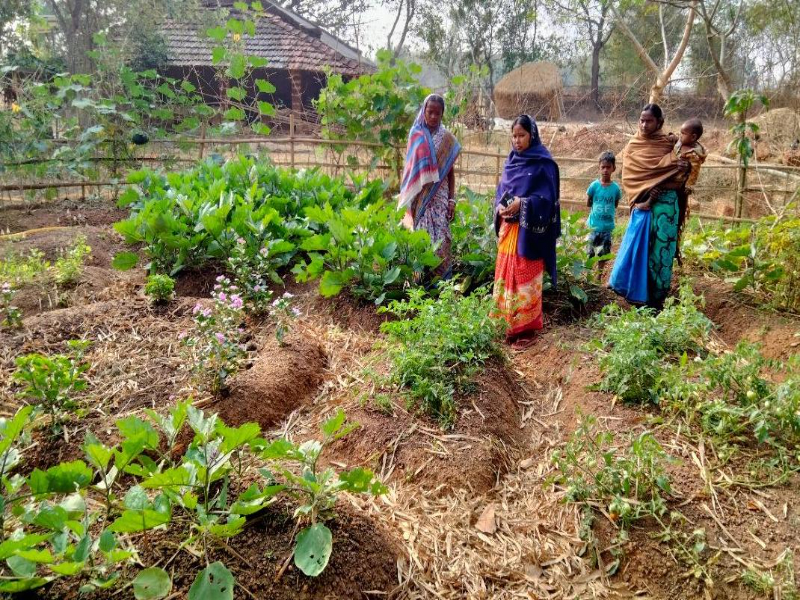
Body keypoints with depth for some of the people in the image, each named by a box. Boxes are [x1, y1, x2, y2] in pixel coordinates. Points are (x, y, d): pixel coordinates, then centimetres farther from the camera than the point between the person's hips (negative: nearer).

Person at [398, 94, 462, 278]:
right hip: (419, 196, 1)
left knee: (440, 238, -6)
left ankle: (441, 280, 0)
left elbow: (450, 172, 7)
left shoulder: (447, 138, 5)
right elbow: (408, 167, 10)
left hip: (439, 196, -1)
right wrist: (406, 197, 6)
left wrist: (452, 200, -1)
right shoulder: (415, 135, 6)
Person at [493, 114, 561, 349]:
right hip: (509, 229, 7)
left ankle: (528, 328, 8)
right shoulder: (511, 161, 13)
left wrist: (522, 204, -23)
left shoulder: (543, 163, -7)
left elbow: (547, 197, -12)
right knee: (507, 276, 9)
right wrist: (500, 206, -6)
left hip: (529, 231, -6)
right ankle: (513, 325, 21)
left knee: (527, 279, -2)